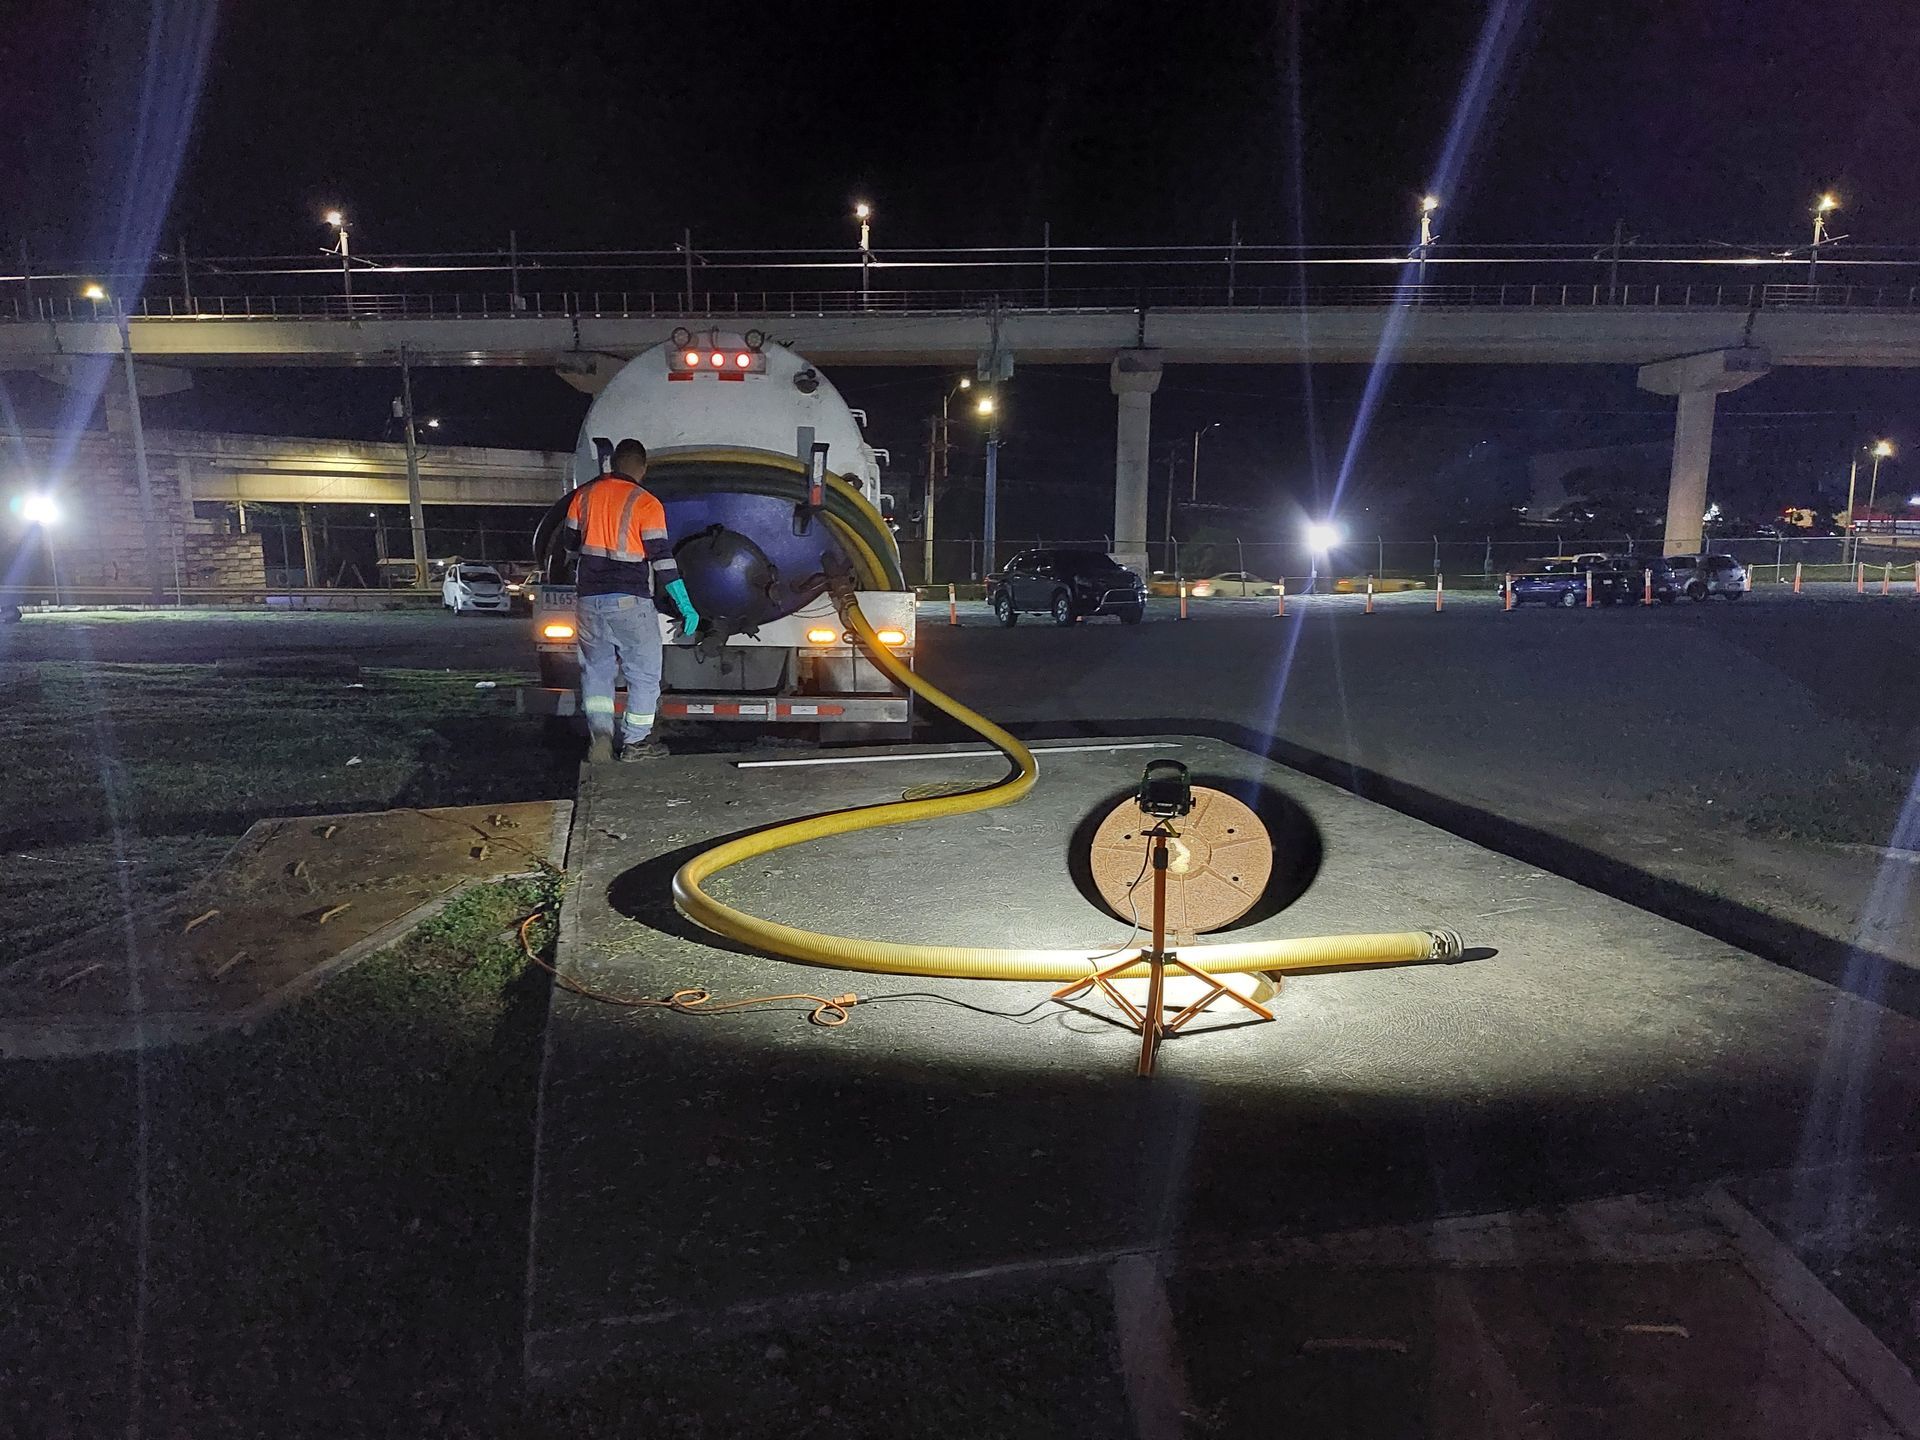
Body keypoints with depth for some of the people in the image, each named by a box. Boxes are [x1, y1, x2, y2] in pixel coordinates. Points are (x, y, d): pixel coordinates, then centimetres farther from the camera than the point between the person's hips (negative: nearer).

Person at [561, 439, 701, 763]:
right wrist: (685, 606, -10)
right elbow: (662, 558, -13)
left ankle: (599, 734, -1)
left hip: (590, 596, 5)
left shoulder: (584, 495, 5)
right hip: (630, 601, -5)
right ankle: (634, 742, 12)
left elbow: (571, 541, 17)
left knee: (596, 669, 15)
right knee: (644, 674, 9)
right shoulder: (646, 503, -10)